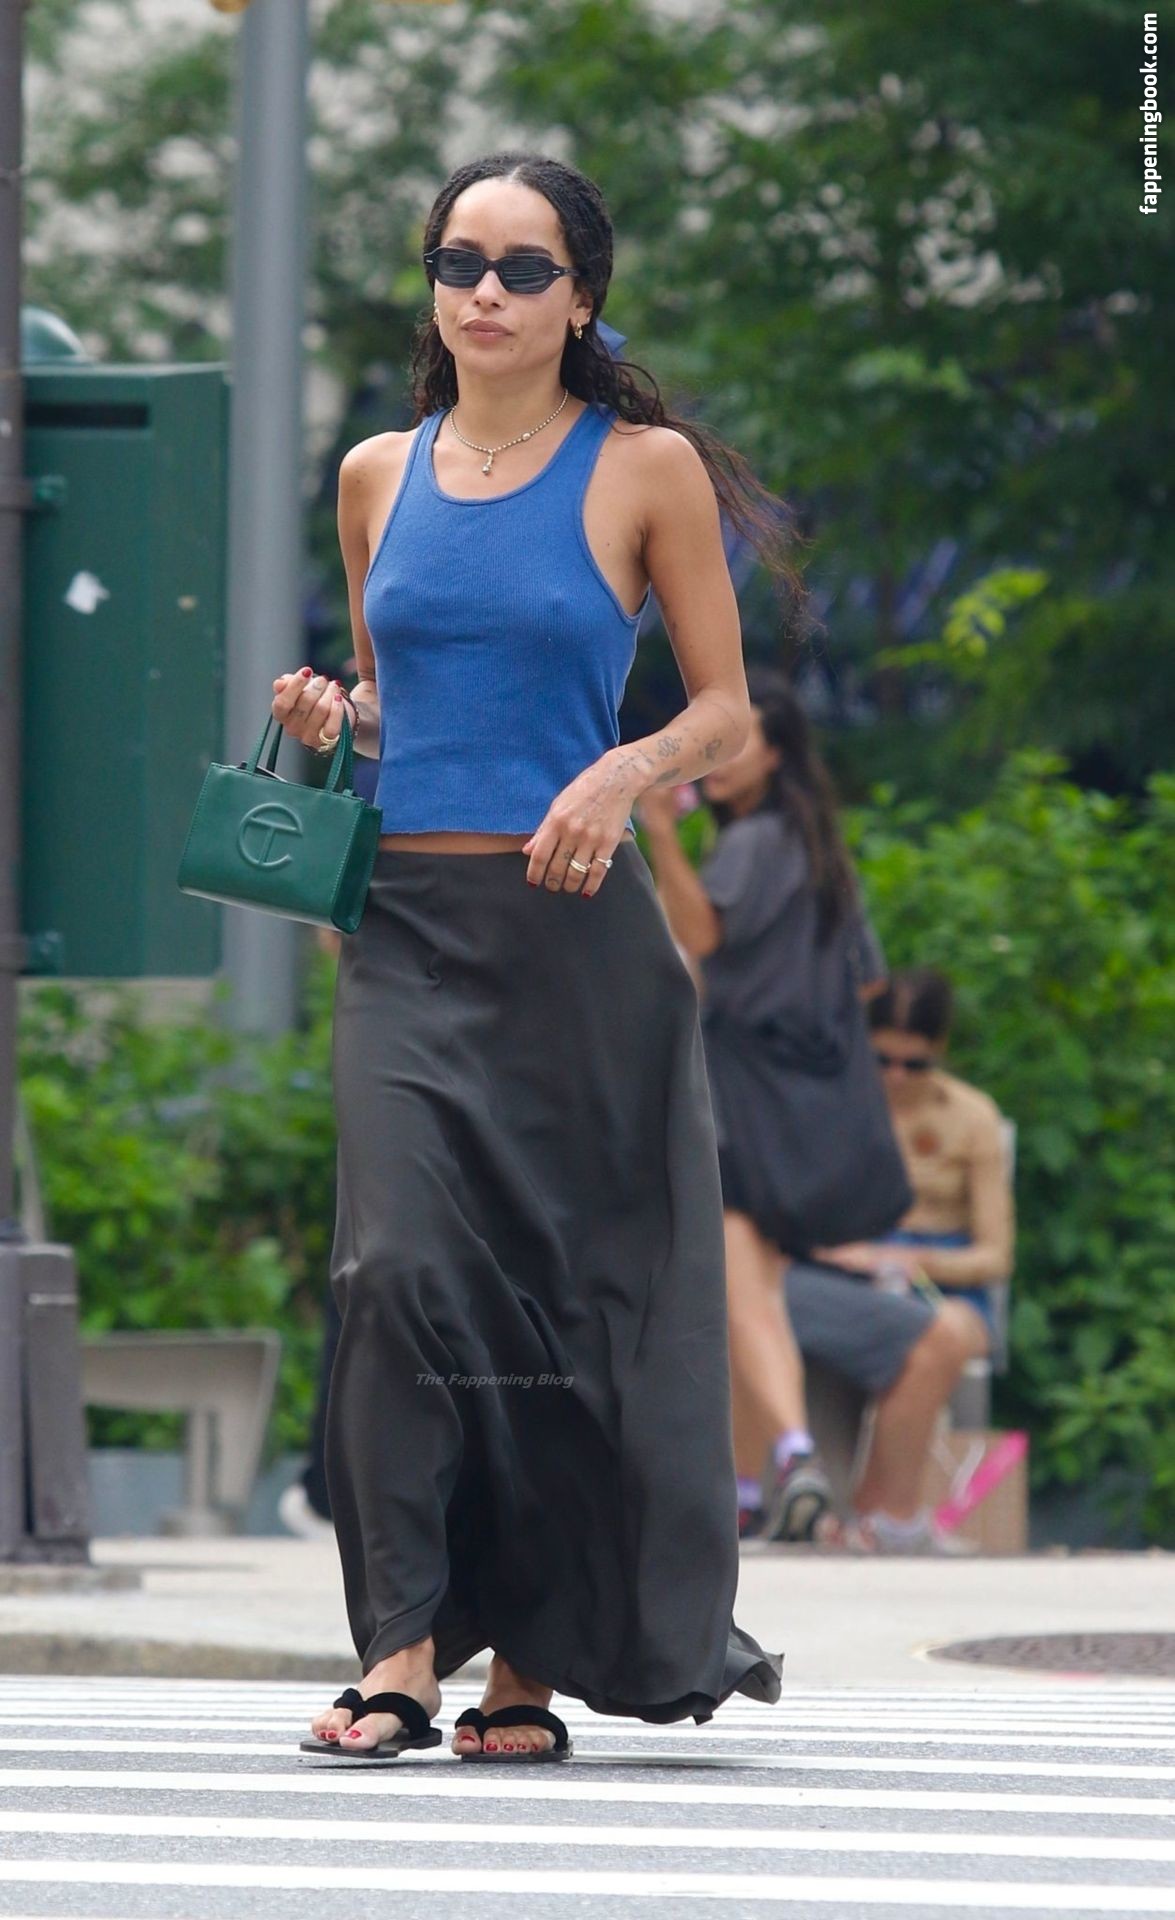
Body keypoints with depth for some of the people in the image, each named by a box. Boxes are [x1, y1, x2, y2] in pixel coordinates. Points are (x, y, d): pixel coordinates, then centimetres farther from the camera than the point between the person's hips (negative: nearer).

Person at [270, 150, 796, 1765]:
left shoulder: (646, 471, 1)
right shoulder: (380, 475, 12)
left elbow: (726, 707, 3)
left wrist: (625, 775, -15)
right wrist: (331, 720, 2)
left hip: (574, 931, -2)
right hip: (409, 925, 2)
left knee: (569, 1281, 1)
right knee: (402, 1265, -13)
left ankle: (533, 1660, 12)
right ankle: (402, 1650, -12)